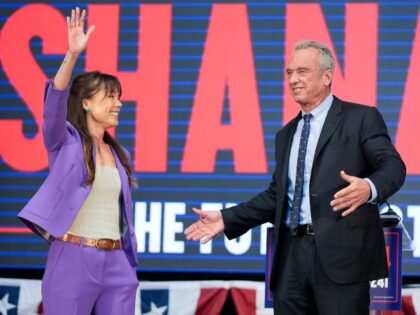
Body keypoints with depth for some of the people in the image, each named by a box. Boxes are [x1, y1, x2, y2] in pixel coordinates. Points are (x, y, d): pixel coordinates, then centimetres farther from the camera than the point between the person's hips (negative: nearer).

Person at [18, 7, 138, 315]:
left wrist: (130, 267, 16)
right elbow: (55, 102, -21)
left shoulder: (118, 154, 16)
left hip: (116, 264, 6)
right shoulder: (65, 142, -1)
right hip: (73, 261, -6)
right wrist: (73, 54, -35)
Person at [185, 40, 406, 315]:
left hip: (342, 252, -6)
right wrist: (227, 219, 15)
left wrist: (369, 187, -31)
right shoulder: (286, 134, 22)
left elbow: (393, 166, -9)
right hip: (292, 254, 6)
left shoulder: (361, 118, 1)